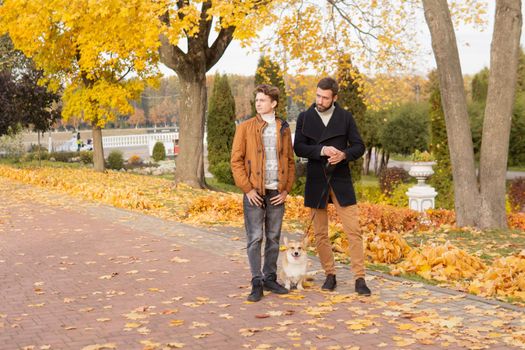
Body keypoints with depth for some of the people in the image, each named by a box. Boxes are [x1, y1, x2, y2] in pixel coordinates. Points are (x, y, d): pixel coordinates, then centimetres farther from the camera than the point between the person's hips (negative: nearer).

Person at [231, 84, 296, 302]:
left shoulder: (283, 129, 8)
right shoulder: (245, 128, -1)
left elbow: (290, 161, 12)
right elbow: (236, 161, -3)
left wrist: (287, 189, 2)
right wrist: (247, 189, -9)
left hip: (277, 193, 3)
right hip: (255, 193, -3)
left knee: (273, 238, 10)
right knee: (255, 238, -2)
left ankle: (270, 279, 22)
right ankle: (257, 284, 4)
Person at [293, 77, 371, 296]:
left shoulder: (345, 117, 3)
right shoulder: (305, 118, 3)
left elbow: (359, 146, 4)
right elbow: (298, 148, -2)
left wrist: (344, 154, -17)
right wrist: (321, 150, -19)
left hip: (340, 180, -1)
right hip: (316, 181, 1)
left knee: (354, 230, -6)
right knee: (320, 233, 7)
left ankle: (360, 279, -2)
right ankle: (330, 275, 20)